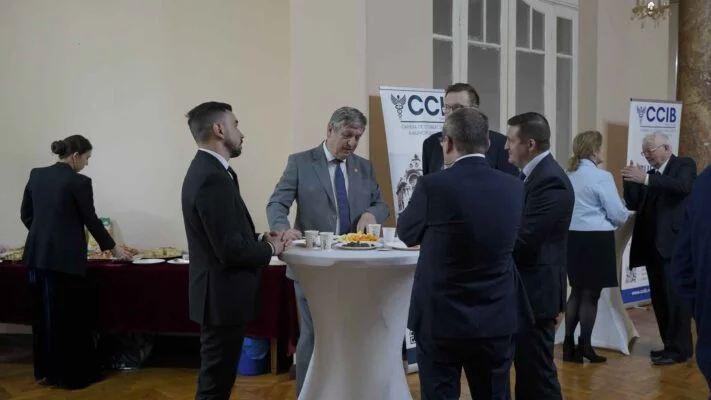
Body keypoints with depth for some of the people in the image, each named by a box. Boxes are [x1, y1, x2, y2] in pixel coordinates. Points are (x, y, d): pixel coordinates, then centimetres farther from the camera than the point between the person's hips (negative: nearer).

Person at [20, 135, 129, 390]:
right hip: (65, 258, -7)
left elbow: (25, 215, 14)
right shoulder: (79, 182, -11)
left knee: (44, 315, 15)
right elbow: (91, 220, -5)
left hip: (37, 255, 7)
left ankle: (45, 371, 26)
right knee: (70, 317, 4)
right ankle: (71, 375, 12)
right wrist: (113, 248, 8)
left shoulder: (36, 175, 8)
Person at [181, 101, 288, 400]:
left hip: (221, 293, 10)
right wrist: (270, 248, -9)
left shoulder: (206, 170, 10)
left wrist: (260, 240, 3)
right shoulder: (213, 178, -23)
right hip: (223, 296, -10)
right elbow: (231, 250, -26)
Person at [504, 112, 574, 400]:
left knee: (537, 371, 1)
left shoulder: (550, 181, -20)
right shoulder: (534, 174, 11)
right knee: (526, 367, 19)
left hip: (536, 290, -10)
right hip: (525, 288, 10)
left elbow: (522, 240, -25)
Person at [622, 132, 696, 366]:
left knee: (674, 296, -7)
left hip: (673, 243, -7)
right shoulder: (649, 174, 16)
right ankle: (671, 344, 19)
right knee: (659, 298, 9)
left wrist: (646, 179, -27)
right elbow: (634, 205, 9)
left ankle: (679, 348, 1)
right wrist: (630, 180, -4)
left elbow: (683, 187, -22)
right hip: (651, 244, 7)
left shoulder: (684, 165, 0)